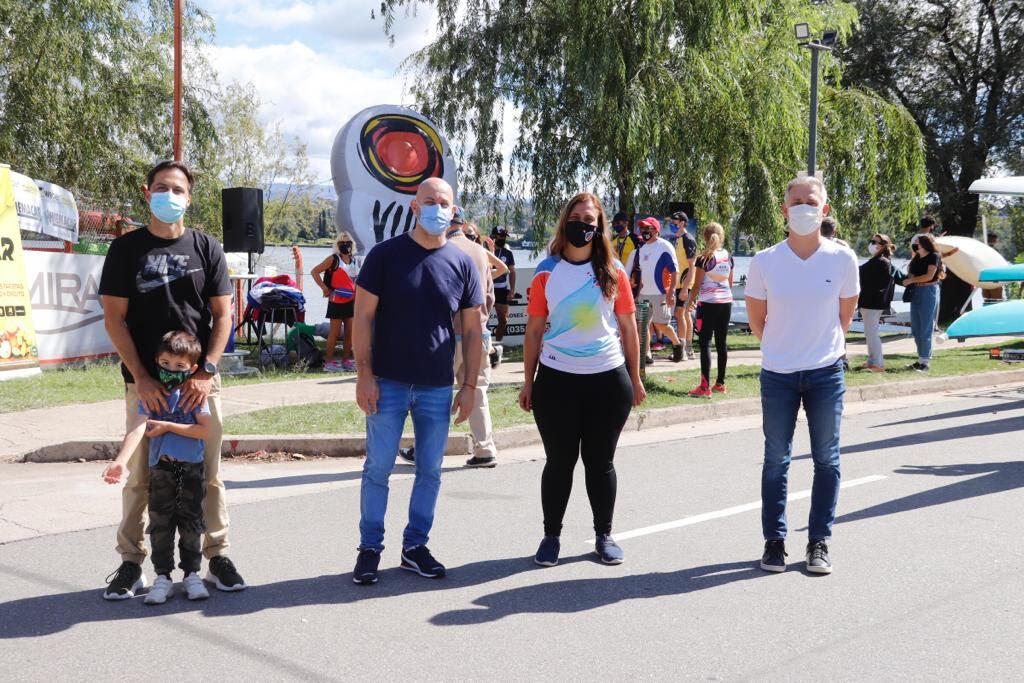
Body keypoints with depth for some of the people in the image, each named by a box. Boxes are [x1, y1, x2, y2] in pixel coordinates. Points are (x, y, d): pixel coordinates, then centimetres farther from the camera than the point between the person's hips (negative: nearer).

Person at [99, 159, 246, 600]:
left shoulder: (206, 248, 7)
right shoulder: (126, 249, 3)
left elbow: (222, 315, 4)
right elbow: (114, 317, -1)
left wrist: (206, 370, -9)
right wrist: (142, 378, -10)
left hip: (199, 382, 1)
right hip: (145, 383, -1)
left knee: (208, 474, 6)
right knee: (139, 476, 4)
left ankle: (218, 556, 17)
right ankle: (131, 563, 15)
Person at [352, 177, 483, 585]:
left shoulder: (462, 264, 4)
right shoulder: (386, 255, -3)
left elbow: (472, 329, 7)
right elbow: (363, 315, -4)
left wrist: (469, 385, 2)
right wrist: (364, 374, -11)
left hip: (438, 388, 3)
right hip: (388, 384, -3)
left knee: (430, 471, 9)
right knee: (378, 467, 3)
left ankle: (415, 546, 22)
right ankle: (370, 548, 15)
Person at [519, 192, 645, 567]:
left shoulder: (613, 271, 2)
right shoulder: (547, 272, 1)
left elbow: (628, 326, 8)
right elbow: (534, 329, 4)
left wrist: (635, 378, 8)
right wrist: (528, 381, 3)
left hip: (608, 380, 1)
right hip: (556, 380, 0)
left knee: (600, 461, 10)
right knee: (559, 461, 6)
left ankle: (604, 535, 21)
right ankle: (551, 536, 17)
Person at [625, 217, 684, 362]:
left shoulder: (665, 246, -9)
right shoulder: (642, 248, 9)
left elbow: (675, 271, -11)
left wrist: (671, 292, -16)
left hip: (660, 293, -6)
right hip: (644, 294, 6)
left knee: (660, 324, -2)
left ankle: (677, 344, 22)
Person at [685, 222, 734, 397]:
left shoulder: (703, 259, -10)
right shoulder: (728, 257, 7)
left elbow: (697, 285, -9)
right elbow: (730, 283, 14)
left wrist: (690, 303, 3)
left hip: (708, 303, -6)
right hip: (726, 302, 6)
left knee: (705, 343, -6)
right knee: (721, 342, 11)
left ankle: (705, 387, -12)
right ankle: (720, 383, 17)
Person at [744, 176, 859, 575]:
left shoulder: (842, 259, -6)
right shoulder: (765, 262, -7)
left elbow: (845, 314, 8)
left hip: (826, 374, 0)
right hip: (777, 376, 0)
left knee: (826, 460, 6)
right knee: (776, 461, 6)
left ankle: (819, 542, 17)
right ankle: (774, 541, 17)